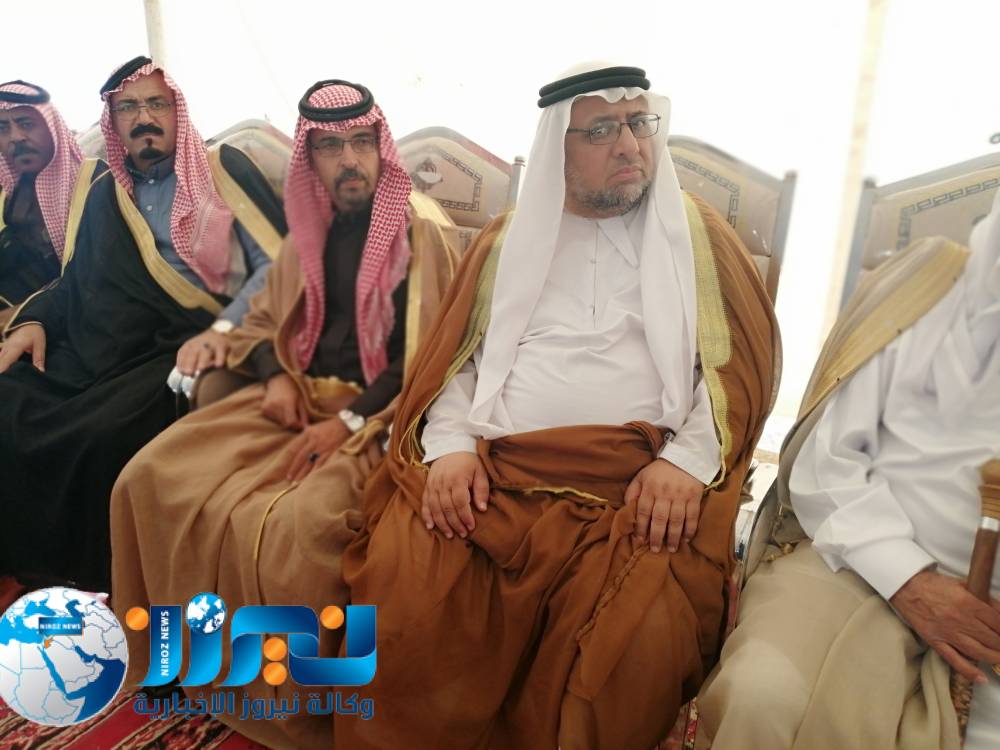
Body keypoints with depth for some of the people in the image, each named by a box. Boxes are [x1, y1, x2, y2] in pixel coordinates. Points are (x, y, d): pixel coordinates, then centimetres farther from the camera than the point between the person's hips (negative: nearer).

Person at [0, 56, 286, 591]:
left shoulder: (222, 169, 5)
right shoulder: (104, 192, 23)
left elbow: (280, 263, -6)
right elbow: (76, 280, 29)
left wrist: (225, 327, -20)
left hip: (181, 349, -5)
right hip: (91, 357, 6)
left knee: (101, 434, -31)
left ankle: (100, 583, -8)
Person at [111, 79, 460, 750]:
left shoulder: (425, 234, -7)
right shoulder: (310, 231, 13)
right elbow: (263, 321, 20)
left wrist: (350, 422, -18)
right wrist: (277, 380, -1)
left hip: (381, 416, -7)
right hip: (301, 399, 7)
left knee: (292, 533, -30)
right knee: (151, 480, -4)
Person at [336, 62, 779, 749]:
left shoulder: (696, 232, 14)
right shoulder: (509, 238, 19)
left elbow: (743, 359, 5)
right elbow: (457, 355, 14)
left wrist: (688, 458, -11)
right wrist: (451, 445, -5)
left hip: (641, 481, -1)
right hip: (493, 470, 2)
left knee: (635, 640, -27)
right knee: (401, 604, -22)